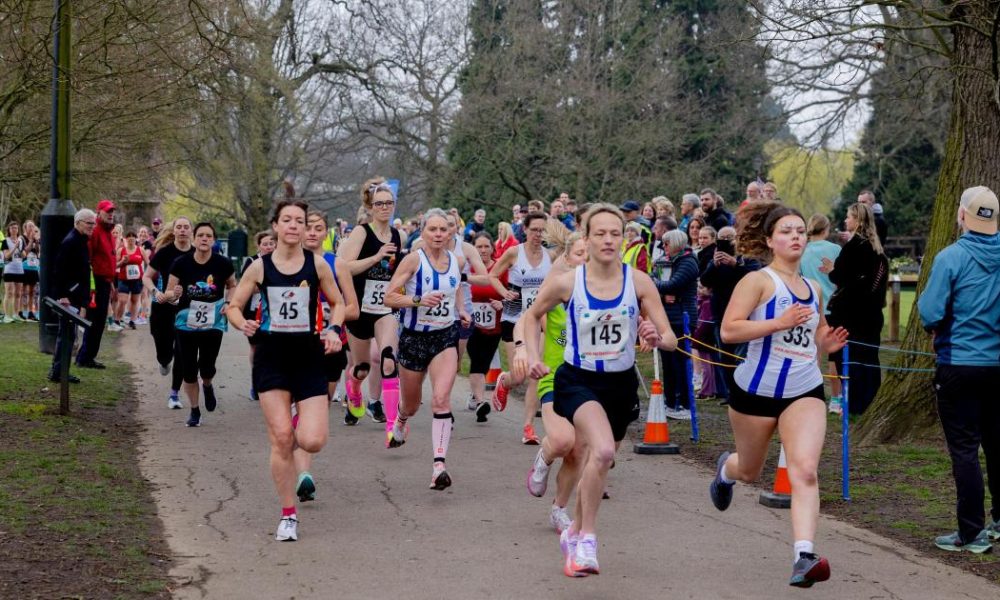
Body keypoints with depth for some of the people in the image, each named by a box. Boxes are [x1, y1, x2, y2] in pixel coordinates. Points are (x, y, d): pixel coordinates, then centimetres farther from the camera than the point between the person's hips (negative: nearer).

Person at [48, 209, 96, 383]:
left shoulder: (81, 241, 14)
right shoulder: (71, 242, -16)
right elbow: (60, 270, -22)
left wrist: (83, 300, 19)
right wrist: (63, 295, -24)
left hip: (74, 295, 10)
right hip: (67, 296, -10)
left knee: (67, 333, 14)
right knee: (67, 333, -6)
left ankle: (58, 370, 21)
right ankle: (57, 372, -1)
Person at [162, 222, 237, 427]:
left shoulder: (222, 264, -7)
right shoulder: (181, 263, -9)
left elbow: (232, 286, 13)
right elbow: (168, 293, -4)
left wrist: (228, 303, -4)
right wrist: (174, 294, -27)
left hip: (214, 324, 0)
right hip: (186, 324, 0)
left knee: (207, 368, -8)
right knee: (188, 371, 2)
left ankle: (207, 386, 30)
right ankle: (194, 412, 23)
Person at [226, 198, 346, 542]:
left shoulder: (317, 264, 0)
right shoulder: (260, 267, 0)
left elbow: (337, 302, 11)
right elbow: (233, 306, 7)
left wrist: (334, 329, -7)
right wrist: (243, 324, -14)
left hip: (308, 356, 0)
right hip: (271, 356, 0)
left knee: (313, 442, -11)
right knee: (280, 438, -5)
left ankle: (299, 424, 28)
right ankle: (288, 516, 8)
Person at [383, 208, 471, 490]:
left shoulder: (457, 261, 2)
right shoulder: (414, 260, -11)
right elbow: (389, 297, -12)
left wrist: (461, 309, 9)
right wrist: (419, 301, -26)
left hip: (446, 336, 1)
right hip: (414, 337, -1)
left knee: (441, 399, -20)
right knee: (411, 404, 17)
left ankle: (439, 465, -23)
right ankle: (400, 424, 55)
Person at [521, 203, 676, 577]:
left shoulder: (638, 282, -9)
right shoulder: (567, 283, -11)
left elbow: (670, 339, -7)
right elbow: (532, 316, 8)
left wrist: (657, 338, -29)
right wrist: (533, 356, -4)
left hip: (621, 383, 3)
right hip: (578, 380, -3)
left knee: (593, 465, 16)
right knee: (603, 452, -28)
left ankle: (574, 533, 42)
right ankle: (586, 539, -13)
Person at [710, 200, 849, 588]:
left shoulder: (813, 290, 10)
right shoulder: (759, 280, -9)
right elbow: (728, 330, -20)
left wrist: (827, 343, 2)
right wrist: (779, 322, -28)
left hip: (805, 392, 3)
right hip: (757, 391, -3)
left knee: (805, 470, -19)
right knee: (750, 472, 18)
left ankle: (804, 556, -25)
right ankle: (725, 469, 56)